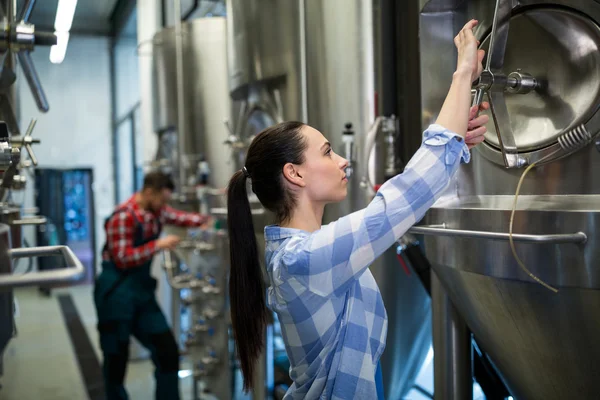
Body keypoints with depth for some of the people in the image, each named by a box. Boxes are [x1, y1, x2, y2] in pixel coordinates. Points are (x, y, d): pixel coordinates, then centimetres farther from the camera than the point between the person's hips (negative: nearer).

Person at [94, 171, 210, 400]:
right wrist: (158, 245, -22)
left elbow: (180, 218, 21)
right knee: (116, 360, 3)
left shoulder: (157, 211, 6)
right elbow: (122, 259, -23)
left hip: (143, 290, 8)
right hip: (117, 295, -8)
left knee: (168, 351, 6)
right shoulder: (123, 217, -19)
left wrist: (206, 221, 5)